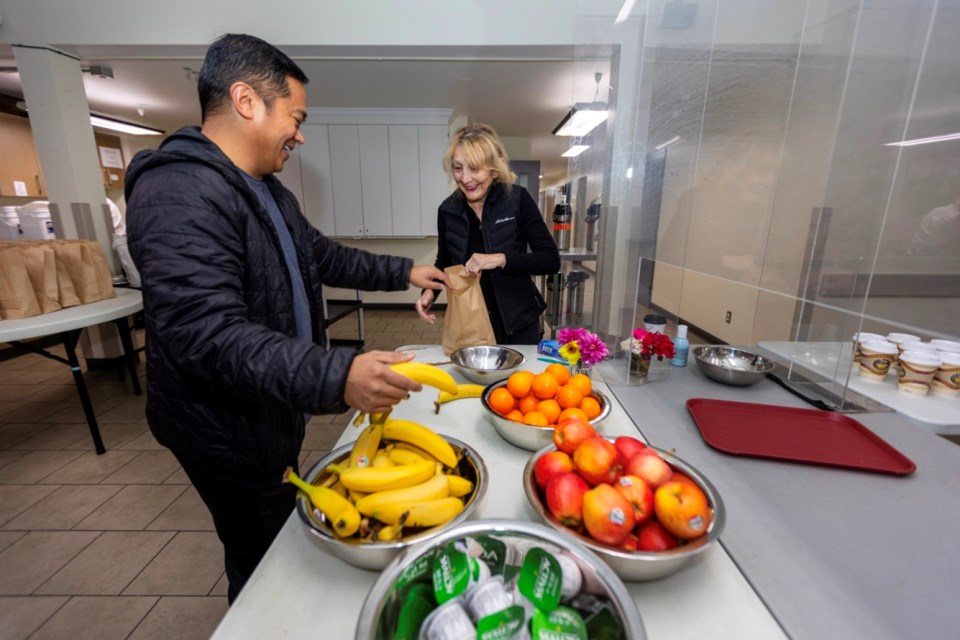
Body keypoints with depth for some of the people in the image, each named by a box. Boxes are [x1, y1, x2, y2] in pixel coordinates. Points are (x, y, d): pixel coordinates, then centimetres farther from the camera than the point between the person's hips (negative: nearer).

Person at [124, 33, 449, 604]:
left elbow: (323, 256, 17)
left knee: (285, 543, 27)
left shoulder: (268, 190, 9)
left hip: (273, 412, 10)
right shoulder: (179, 192, -24)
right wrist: (338, 377, -45)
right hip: (230, 433, -9)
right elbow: (210, 336, -33)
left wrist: (404, 272, 13)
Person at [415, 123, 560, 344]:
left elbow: (551, 260, -14)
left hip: (517, 323, -2)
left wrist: (501, 259, -28)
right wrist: (430, 290, -9)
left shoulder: (518, 200, -11)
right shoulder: (448, 209, -3)